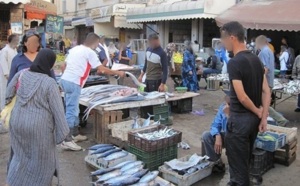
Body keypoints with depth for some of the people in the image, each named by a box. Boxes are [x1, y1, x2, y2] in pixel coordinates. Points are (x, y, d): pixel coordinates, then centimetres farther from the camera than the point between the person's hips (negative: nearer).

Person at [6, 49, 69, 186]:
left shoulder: (22, 74, -3)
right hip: (39, 126, -6)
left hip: (18, 122, 6)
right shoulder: (50, 83, -19)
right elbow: (57, 109, -15)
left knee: (20, 153, 26)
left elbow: (10, 91, 11)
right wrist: (62, 131, -8)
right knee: (41, 158, 14)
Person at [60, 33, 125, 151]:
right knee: (72, 110, -7)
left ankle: (75, 134, 27)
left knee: (73, 109, 17)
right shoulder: (90, 52, -6)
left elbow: (64, 66, 20)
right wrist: (118, 73, 1)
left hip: (65, 80, 9)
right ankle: (67, 141, -6)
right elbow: (102, 69, -9)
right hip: (73, 83, -9)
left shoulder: (74, 49, 18)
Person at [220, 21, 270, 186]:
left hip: (240, 119, -9)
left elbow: (242, 97, -23)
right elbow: (266, 91, 6)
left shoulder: (234, 63, -19)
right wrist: (263, 118, 5)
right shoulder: (256, 59, 6)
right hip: (254, 118, 9)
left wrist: (258, 112, -7)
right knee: (245, 160, 23)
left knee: (238, 164, 6)